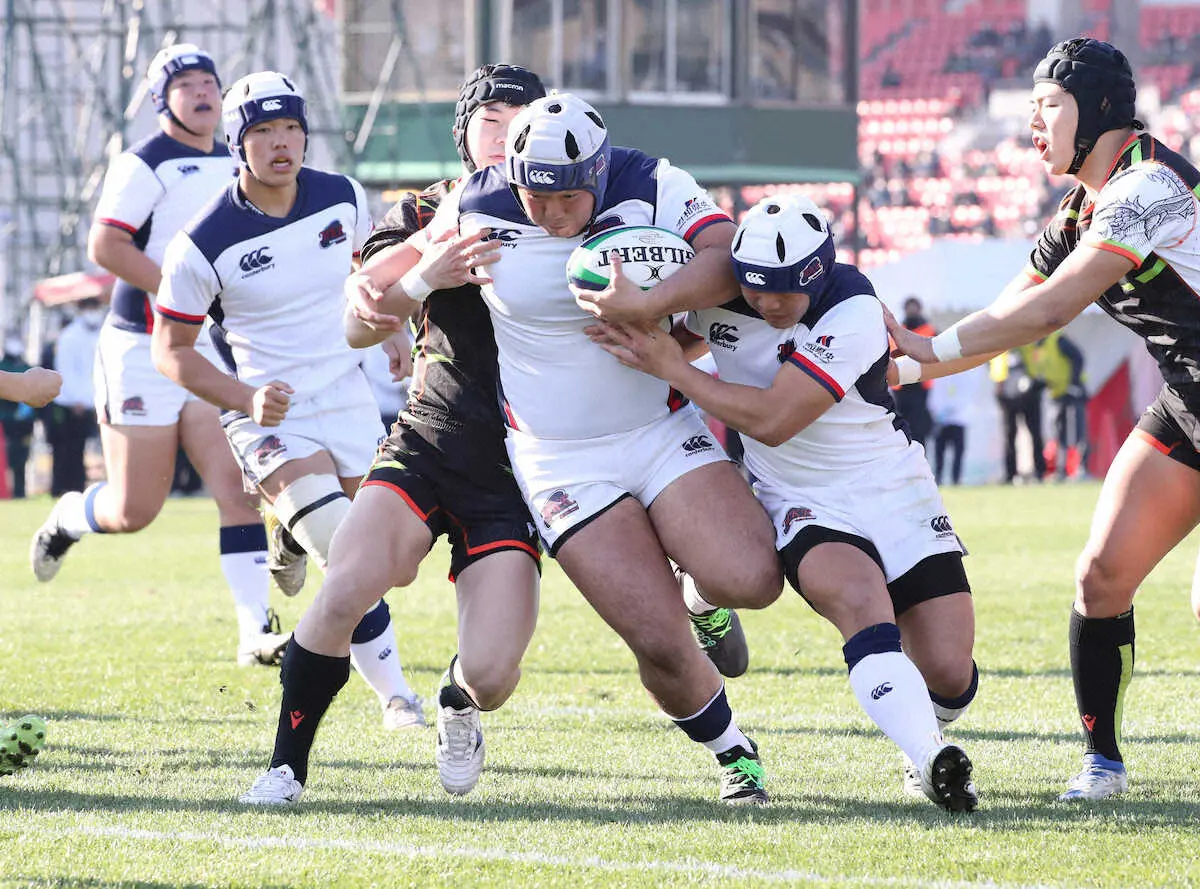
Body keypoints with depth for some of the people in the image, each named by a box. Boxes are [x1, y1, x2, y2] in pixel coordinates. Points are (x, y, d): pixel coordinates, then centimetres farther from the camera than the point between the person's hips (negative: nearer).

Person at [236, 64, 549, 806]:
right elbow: (359, 328, -7)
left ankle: (457, 708, 25)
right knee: (343, 592, -25)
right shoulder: (428, 214, 5)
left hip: (516, 467, -1)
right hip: (431, 444, 1)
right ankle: (287, 764, -7)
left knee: (491, 677, -13)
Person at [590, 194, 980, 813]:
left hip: (893, 493, -2)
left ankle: (925, 739, 28)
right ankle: (929, 758, -48)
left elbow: (772, 420, -24)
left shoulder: (850, 312, -22)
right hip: (806, 507, 2)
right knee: (859, 599, -33)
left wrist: (669, 366, -19)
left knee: (948, 672, -9)